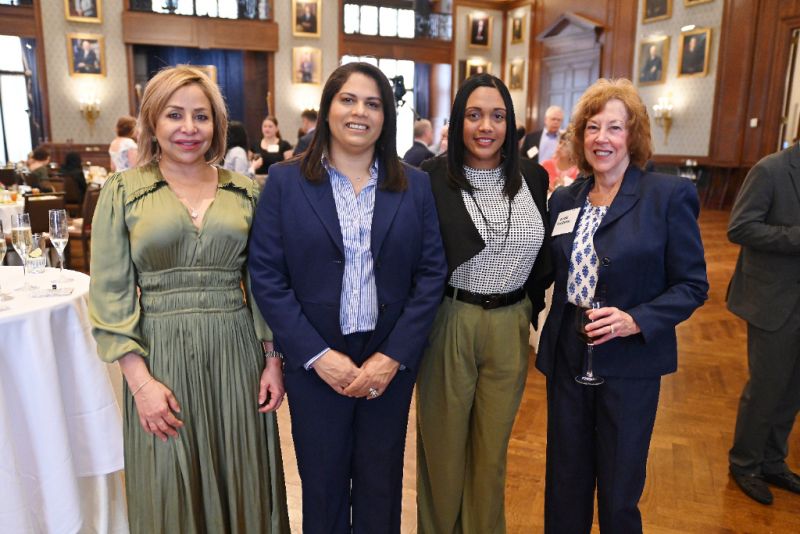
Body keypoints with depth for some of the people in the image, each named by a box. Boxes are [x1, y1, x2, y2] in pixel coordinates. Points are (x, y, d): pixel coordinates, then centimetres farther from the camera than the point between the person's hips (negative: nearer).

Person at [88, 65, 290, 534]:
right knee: (171, 493, 12)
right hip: (161, 355, -1)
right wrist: (140, 380, -10)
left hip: (237, 353, 2)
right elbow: (110, 294, -3)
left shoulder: (246, 191, 5)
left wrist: (273, 360, 2)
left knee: (243, 485, 14)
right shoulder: (122, 191, 0)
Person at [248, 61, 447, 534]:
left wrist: (394, 356, -10)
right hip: (315, 365, -1)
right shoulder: (286, 182, -3)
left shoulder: (416, 186, 2)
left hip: (391, 362, 1)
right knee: (322, 490, 15)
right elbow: (266, 276, -6)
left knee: (381, 489, 16)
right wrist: (318, 355, -12)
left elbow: (432, 274, -1)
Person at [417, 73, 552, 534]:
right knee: (444, 442, 14)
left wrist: (534, 305, 11)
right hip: (448, 323, -3)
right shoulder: (433, 178, -10)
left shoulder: (533, 177, 2)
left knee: (493, 445, 18)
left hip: (511, 326, 3)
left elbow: (543, 254, 12)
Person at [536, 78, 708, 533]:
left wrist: (636, 320, -21)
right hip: (567, 358, 4)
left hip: (631, 365, -4)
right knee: (565, 485, 17)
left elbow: (692, 285, -7)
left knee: (619, 493, 11)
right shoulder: (564, 200, 5)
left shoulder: (669, 195, -9)